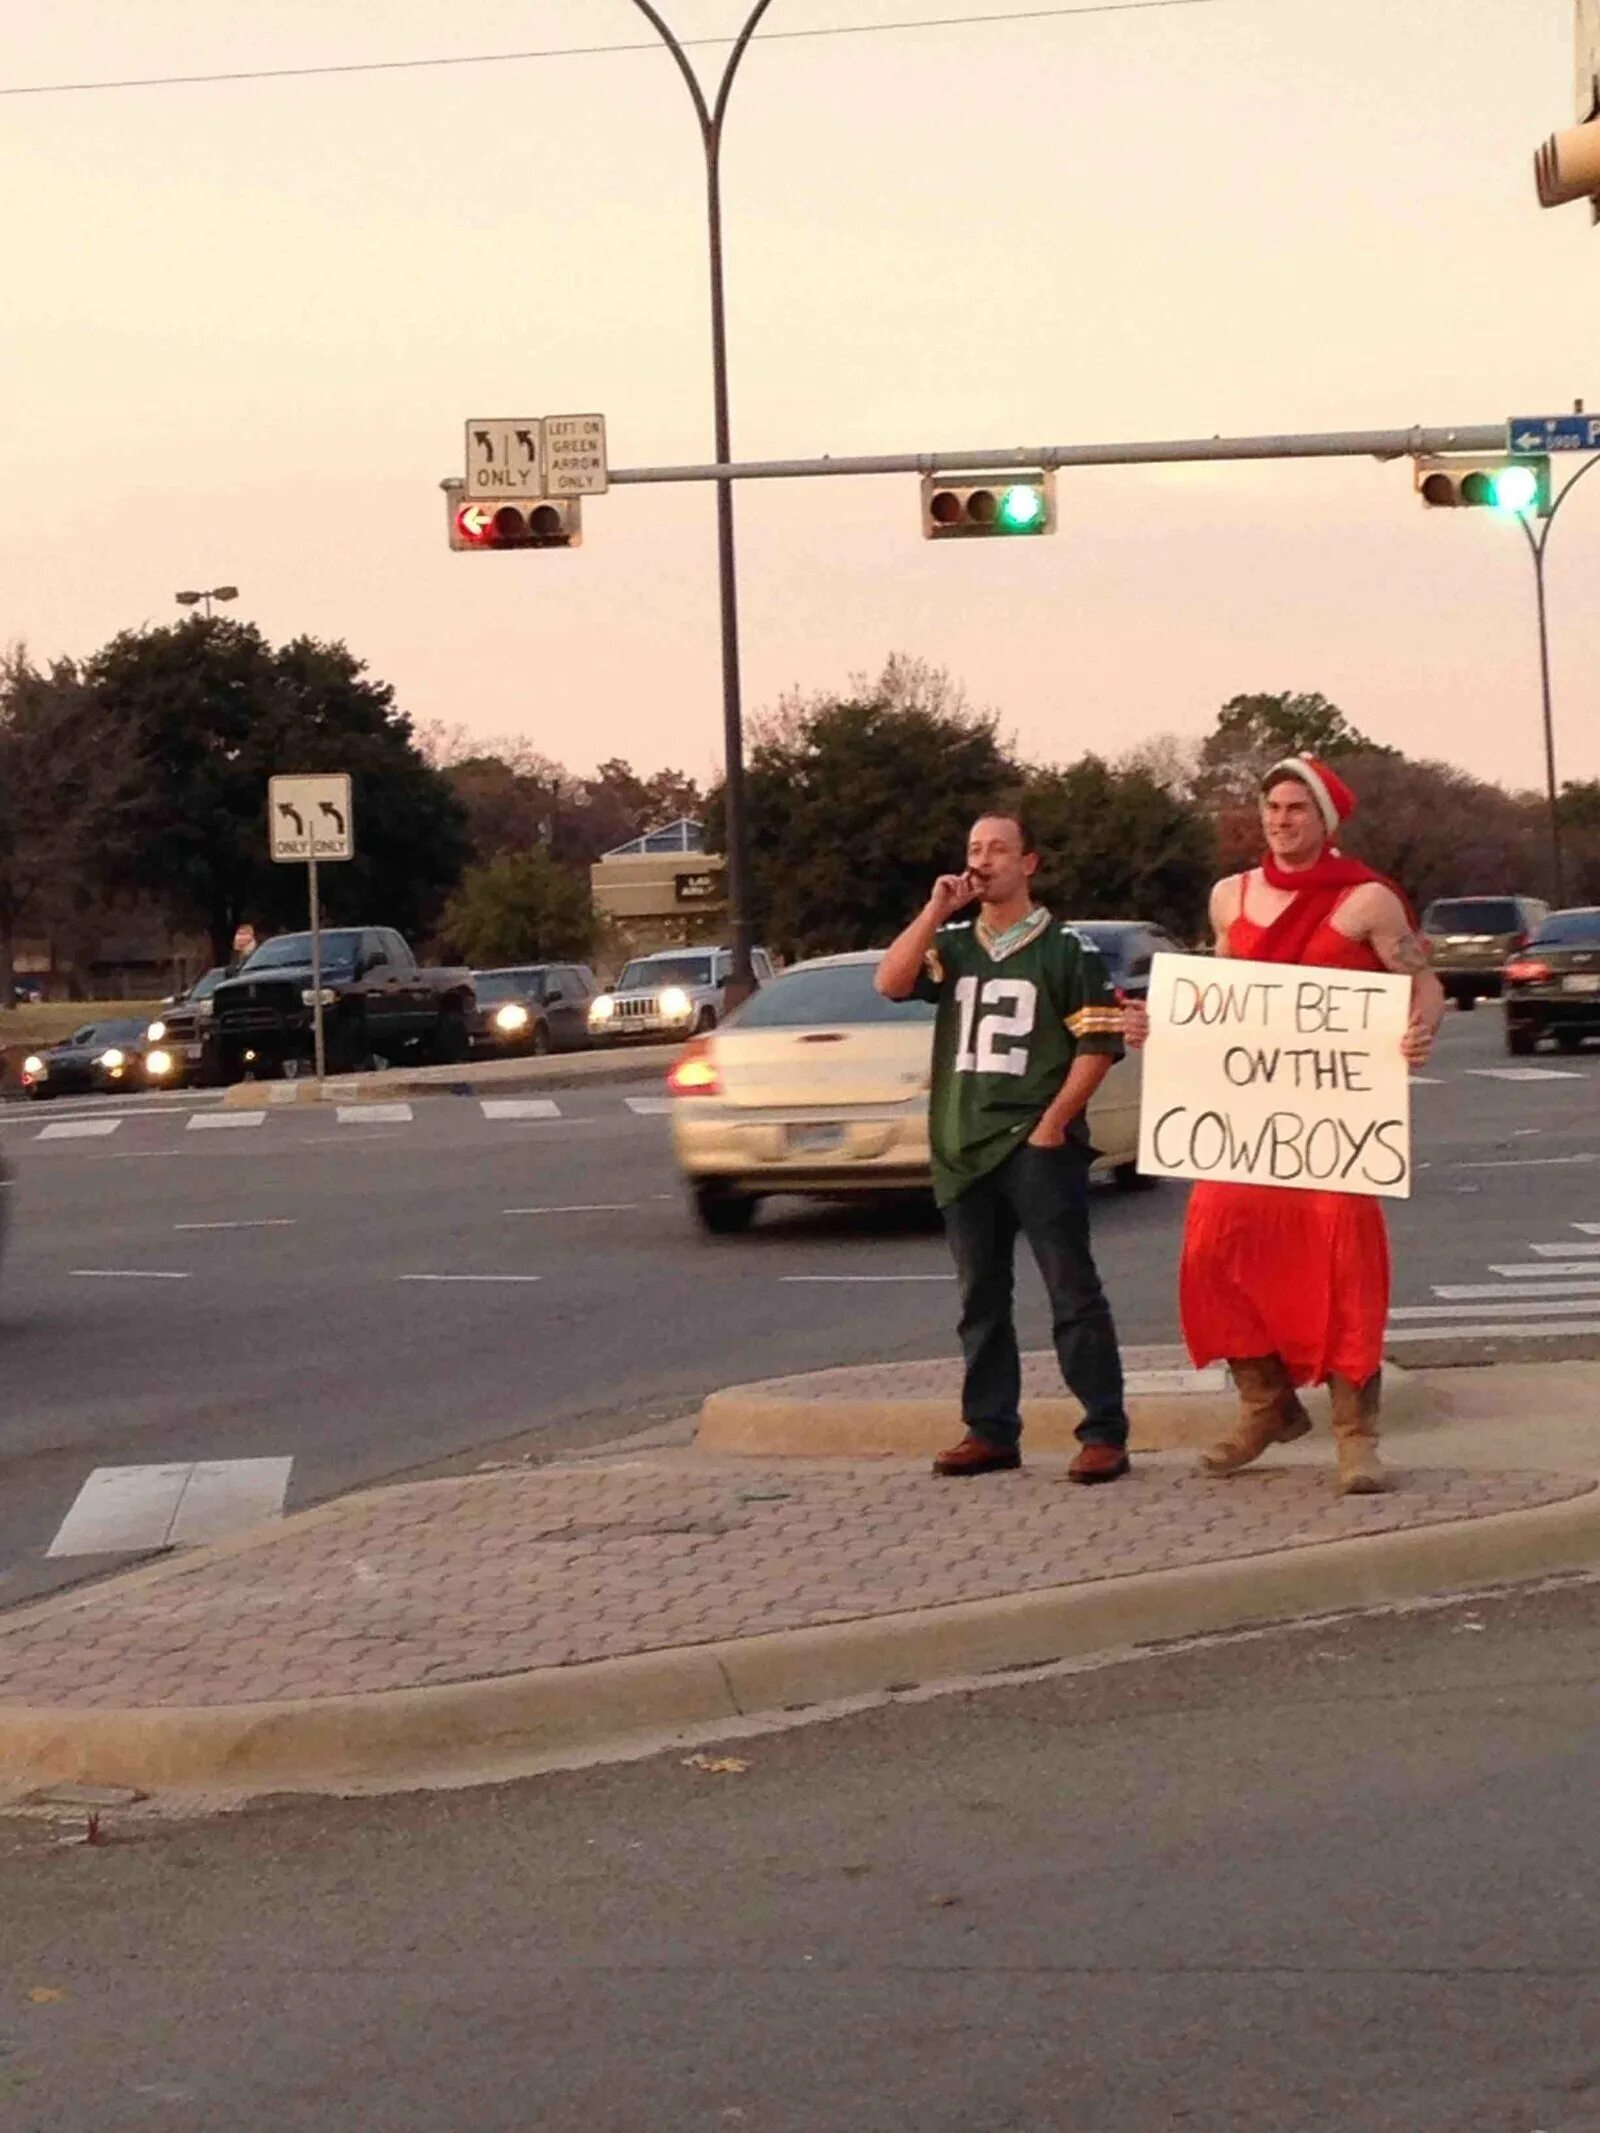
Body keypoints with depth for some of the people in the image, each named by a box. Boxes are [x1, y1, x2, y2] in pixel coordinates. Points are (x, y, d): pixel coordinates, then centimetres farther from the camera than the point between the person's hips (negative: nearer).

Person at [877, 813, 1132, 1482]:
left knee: (1072, 1292, -6)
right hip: (963, 1150, 5)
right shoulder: (952, 945, 14)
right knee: (980, 1298, 10)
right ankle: (990, 1431, 17)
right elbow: (891, 982, -3)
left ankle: (1105, 1433, -4)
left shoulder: (1064, 949, 0)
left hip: (1037, 1145, -5)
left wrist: (1053, 1122, -11)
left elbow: (1099, 1043, -4)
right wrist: (936, 910, -7)